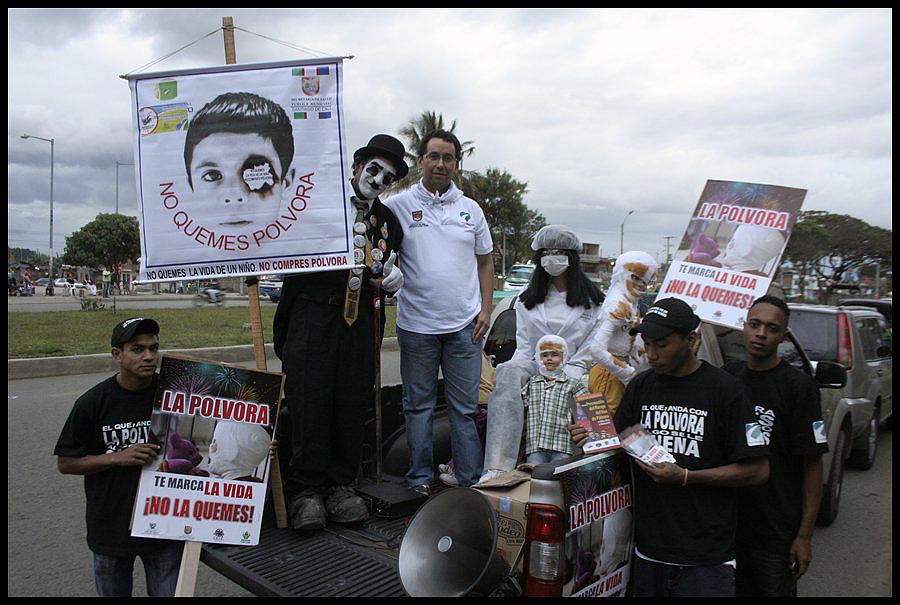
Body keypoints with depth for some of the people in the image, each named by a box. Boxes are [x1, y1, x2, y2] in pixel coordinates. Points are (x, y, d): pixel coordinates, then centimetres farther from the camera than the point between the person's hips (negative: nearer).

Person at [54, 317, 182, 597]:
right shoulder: (93, 403, -10)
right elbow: (65, 463, -4)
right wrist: (118, 457, -18)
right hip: (111, 528, 0)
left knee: (169, 591, 9)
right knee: (114, 591, 20)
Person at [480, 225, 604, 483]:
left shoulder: (592, 301, 13)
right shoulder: (526, 301, 22)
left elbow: (591, 348, 5)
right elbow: (523, 346, 14)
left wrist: (567, 373, -11)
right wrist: (518, 368, -7)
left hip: (572, 372, -2)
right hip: (533, 367, 2)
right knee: (507, 373, -35)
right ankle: (497, 467, -50)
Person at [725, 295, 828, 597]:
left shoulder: (798, 385, -11)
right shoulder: (727, 375, 1)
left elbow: (812, 464, -9)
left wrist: (805, 535, -10)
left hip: (776, 534, -4)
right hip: (726, 524, 4)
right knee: (737, 589, 16)